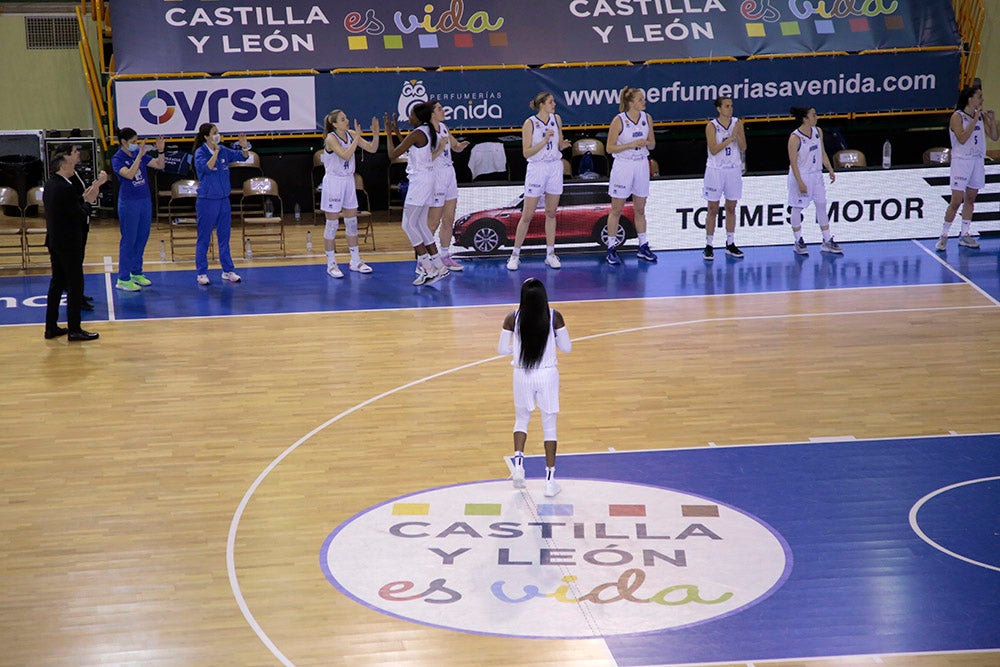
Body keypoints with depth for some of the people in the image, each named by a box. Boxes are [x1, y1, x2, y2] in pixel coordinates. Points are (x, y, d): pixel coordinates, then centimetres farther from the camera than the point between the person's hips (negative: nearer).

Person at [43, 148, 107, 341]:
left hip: (54, 241, 9)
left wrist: (85, 197, 7)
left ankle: (51, 327, 19)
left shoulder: (50, 184, 7)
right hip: (69, 243, -9)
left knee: (57, 282, 15)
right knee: (75, 284, 0)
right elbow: (80, 216, -18)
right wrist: (89, 201, -3)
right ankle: (74, 329, 5)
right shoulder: (65, 188, -21)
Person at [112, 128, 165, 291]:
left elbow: (159, 165, 7)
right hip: (129, 203, -6)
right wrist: (140, 155, -32)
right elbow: (129, 174, -29)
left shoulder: (139, 154, 4)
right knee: (129, 240, -4)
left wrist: (160, 151, -9)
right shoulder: (117, 159, -12)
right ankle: (123, 279, 1)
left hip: (145, 200, 6)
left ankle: (136, 273, 25)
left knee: (142, 238, 12)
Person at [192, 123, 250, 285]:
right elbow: (207, 167, -27)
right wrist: (216, 151, -27)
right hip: (207, 200, -6)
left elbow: (242, 157, 9)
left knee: (224, 237, 13)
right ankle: (202, 273, 9)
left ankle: (228, 270, 21)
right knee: (203, 239, 2)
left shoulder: (223, 151, 5)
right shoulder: (200, 153, -11)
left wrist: (244, 147, -10)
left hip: (223, 199, 6)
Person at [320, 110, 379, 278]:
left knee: (352, 222, 12)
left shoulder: (351, 134, 1)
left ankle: (355, 261, 22)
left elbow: (372, 149, 2)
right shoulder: (331, 138, -17)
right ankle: (331, 264, 7)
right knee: (332, 224, 0)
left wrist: (375, 133, -13)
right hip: (333, 182, -6)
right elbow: (345, 155, -30)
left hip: (348, 181, 6)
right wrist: (357, 138, -30)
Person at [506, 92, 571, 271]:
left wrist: (563, 145, -6)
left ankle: (550, 254, 14)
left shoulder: (556, 119, 6)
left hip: (555, 167, 5)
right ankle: (515, 254, 5)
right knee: (527, 214, -3)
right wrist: (545, 140, -22)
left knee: (551, 213, 8)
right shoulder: (530, 124, -10)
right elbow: (526, 153, -13)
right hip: (537, 168, -5)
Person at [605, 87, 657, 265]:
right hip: (623, 165, -5)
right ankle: (611, 249, 7)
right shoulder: (619, 120, -12)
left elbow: (652, 145, 13)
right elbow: (610, 148, -11)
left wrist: (647, 143, -10)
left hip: (641, 165, 5)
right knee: (616, 210, 1)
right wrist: (631, 144, -19)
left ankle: (643, 247, 21)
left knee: (640, 209, 13)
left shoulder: (647, 118, 4)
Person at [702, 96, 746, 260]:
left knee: (731, 208, 10)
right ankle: (709, 245, 5)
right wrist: (730, 139, -24)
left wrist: (737, 135, -17)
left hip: (734, 169, 4)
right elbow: (713, 150, -16)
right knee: (713, 209, 0)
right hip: (716, 170, -4)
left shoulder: (737, 123, 3)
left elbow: (743, 147, 0)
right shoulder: (711, 126, -8)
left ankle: (730, 244, 18)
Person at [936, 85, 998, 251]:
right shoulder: (957, 117, -9)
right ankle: (943, 236, -3)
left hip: (977, 160, 7)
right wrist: (974, 121, -21)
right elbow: (962, 138, -22)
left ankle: (965, 235, 16)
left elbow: (994, 137, 11)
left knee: (970, 199, 10)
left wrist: (992, 120, -4)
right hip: (961, 161, -6)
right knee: (956, 201, -10)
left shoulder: (981, 116, 9)